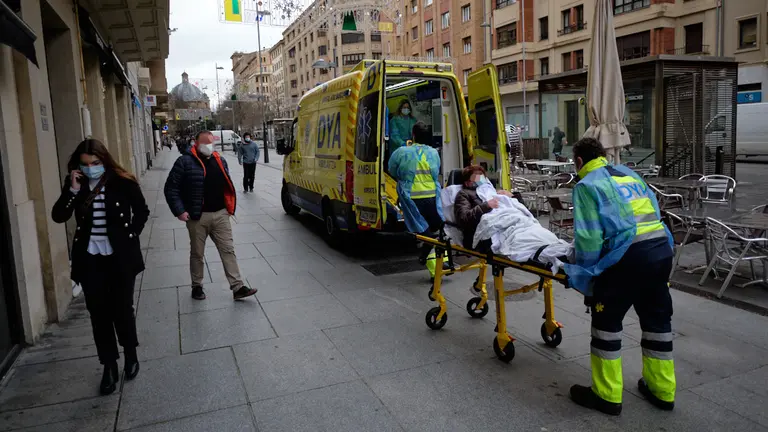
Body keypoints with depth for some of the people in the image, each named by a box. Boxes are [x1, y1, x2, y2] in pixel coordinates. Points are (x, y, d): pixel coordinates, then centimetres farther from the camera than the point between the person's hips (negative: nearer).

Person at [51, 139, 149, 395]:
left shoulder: (123, 182, -8)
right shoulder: (75, 184, 0)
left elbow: (142, 212, 4)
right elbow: (58, 217, -8)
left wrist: (130, 236, -1)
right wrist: (72, 190, -18)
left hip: (120, 256, -2)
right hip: (90, 258, 3)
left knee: (121, 308, 5)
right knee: (98, 312, 6)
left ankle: (131, 355, 30)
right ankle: (109, 366, 18)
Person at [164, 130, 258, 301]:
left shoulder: (220, 161, 9)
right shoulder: (185, 162, -8)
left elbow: (228, 185, 19)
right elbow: (171, 188, -9)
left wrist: (230, 206, 12)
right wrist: (179, 211, -15)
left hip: (220, 214, 4)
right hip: (197, 217, -4)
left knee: (228, 250, 2)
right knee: (197, 253, 11)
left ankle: (238, 287, 4)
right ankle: (197, 286, 28)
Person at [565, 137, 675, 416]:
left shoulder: (587, 185, 0)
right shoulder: (630, 174, 22)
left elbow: (589, 237, -7)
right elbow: (653, 213, 22)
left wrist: (583, 274, 5)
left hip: (629, 256, -7)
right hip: (661, 248, 8)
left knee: (606, 322, 6)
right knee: (657, 319, 19)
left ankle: (607, 395, 15)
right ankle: (662, 390, 32)